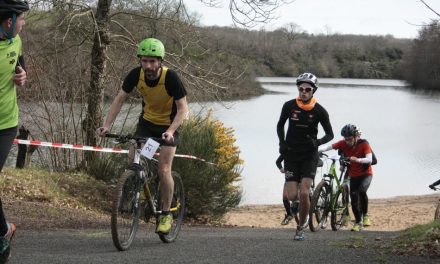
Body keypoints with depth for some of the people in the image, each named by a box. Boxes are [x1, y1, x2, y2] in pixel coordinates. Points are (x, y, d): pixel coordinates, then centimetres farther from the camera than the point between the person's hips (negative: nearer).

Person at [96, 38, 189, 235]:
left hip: (169, 124, -4)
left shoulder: (170, 78, -28)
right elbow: (120, 99, -10)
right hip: (147, 121, 4)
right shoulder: (136, 75, -18)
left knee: (163, 170, -13)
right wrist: (107, 125, -22)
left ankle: (166, 214, 2)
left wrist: (170, 131, -42)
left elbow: (182, 109, -26)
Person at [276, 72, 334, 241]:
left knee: (304, 193, -17)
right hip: (291, 154, 2)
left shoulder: (320, 111, -9)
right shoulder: (289, 106, -5)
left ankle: (301, 228, 1)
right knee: (292, 196, -7)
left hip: (309, 155, -2)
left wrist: (318, 142, -18)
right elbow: (280, 124, 13)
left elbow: (330, 134, 1)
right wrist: (282, 142, -1)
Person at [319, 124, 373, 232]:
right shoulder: (343, 143, -11)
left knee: (361, 190, -27)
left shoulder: (364, 144, -18)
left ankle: (365, 215, -6)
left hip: (366, 174, -3)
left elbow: (369, 159, -30)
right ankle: (358, 222, 12)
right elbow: (329, 147, -22)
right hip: (353, 176, 3)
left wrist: (357, 160, -48)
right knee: (354, 198, -4)